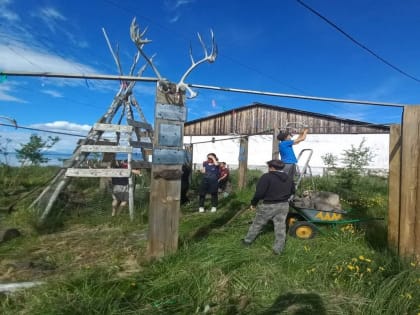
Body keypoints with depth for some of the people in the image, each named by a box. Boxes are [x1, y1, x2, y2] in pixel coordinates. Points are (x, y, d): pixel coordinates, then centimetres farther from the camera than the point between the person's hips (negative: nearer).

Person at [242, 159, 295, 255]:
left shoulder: (266, 177, -16)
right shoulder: (288, 178, 8)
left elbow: (259, 193, -19)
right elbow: (292, 191, 18)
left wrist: (253, 203, -5)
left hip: (268, 206, -5)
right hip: (284, 205, 5)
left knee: (257, 224, 12)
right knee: (280, 227, 10)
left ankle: (247, 241, 27)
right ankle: (278, 249, 14)